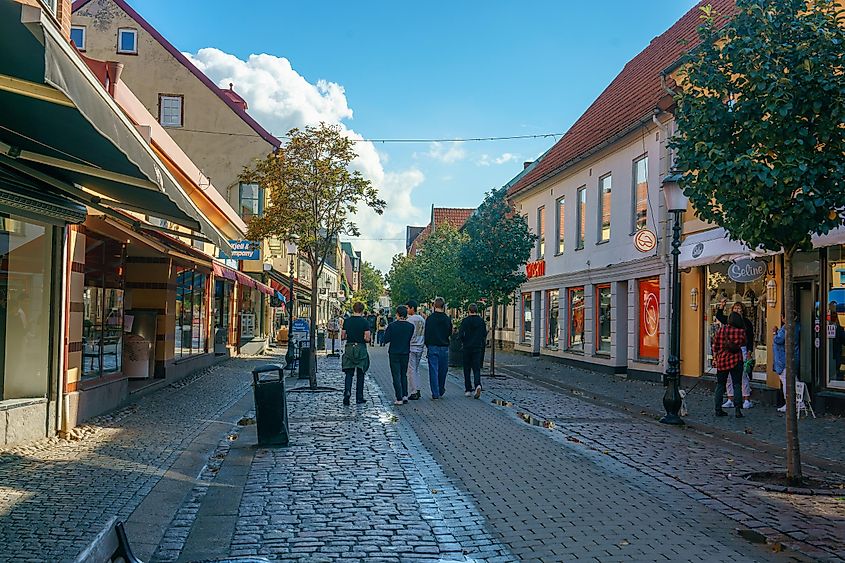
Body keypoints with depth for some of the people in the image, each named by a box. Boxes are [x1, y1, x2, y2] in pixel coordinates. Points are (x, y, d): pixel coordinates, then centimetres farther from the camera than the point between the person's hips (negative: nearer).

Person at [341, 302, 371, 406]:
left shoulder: (347, 321, 2)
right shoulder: (365, 322, -8)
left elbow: (342, 337, 4)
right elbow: (367, 338, -13)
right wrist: (370, 336, 9)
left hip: (349, 348, 2)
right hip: (361, 349, -2)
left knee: (349, 374, 7)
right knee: (360, 374, 9)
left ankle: (347, 392, -16)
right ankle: (359, 398, 14)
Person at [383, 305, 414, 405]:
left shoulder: (392, 326, -13)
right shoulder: (410, 326, -5)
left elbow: (386, 340, -10)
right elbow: (410, 338, 4)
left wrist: (386, 331, 6)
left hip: (394, 353, -3)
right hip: (405, 353, 3)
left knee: (396, 376, 1)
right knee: (404, 375, 18)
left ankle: (399, 399, -2)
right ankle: (405, 395, 15)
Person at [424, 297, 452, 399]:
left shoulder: (430, 318, -5)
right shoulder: (447, 319, -1)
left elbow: (426, 333, -2)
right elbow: (450, 333, 8)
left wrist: (427, 345, 9)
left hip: (433, 347, -2)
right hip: (444, 348, 2)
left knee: (433, 371, 1)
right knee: (443, 370, 15)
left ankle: (435, 393, -1)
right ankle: (441, 390, 27)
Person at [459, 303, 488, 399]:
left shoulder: (465, 321, -7)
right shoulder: (481, 321, 2)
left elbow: (460, 334, -12)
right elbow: (485, 334, 5)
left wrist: (464, 341, 7)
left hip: (467, 347, -2)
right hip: (478, 348, 2)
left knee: (467, 369, 9)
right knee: (477, 368, 3)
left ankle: (468, 389, 12)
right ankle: (477, 385, -22)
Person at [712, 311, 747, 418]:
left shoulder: (722, 329, 0)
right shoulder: (741, 331, -6)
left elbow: (715, 345, 4)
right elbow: (743, 343, 2)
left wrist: (715, 358, 13)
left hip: (722, 360, 2)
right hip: (735, 360, -2)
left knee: (720, 385, 9)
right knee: (737, 385, 5)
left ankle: (718, 409, 8)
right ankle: (738, 410, -1)